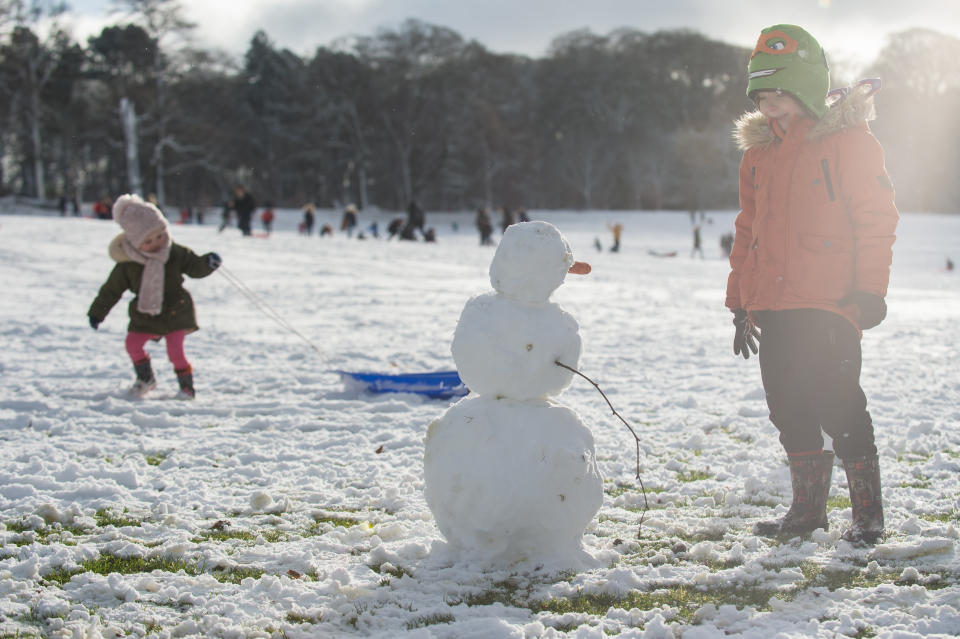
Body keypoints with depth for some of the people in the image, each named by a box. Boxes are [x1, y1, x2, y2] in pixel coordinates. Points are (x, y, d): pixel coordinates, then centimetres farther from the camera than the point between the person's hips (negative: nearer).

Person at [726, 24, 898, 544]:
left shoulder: (848, 141, -3)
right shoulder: (758, 153, 16)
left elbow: (876, 218, -6)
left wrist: (869, 288, -12)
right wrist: (740, 301, 19)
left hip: (828, 304, -6)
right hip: (772, 305, 7)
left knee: (837, 405, -7)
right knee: (789, 408, 9)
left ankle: (867, 512, 5)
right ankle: (807, 507, 21)